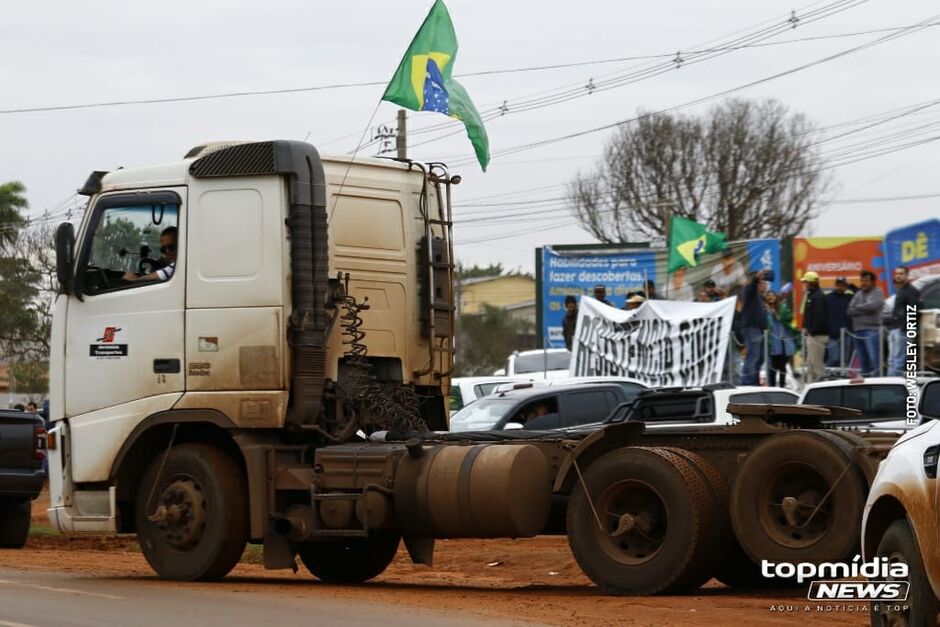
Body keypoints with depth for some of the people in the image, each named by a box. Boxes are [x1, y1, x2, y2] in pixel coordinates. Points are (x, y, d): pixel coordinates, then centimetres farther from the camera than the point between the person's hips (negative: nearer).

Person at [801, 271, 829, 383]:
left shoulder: (818, 296, -14)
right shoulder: (810, 295, 17)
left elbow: (819, 316, -22)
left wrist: (813, 331, -22)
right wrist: (806, 328, 12)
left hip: (818, 335, -11)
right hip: (812, 334, 11)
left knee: (817, 362, -10)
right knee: (810, 362, 14)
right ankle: (810, 383, 18)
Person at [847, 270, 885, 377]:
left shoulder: (877, 293, 3)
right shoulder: (858, 294, 18)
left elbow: (873, 306, -15)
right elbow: (850, 311, 8)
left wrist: (858, 307, 0)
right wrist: (865, 310, -6)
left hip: (871, 329, -6)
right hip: (858, 330, 6)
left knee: (874, 359, -13)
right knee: (863, 360, 9)